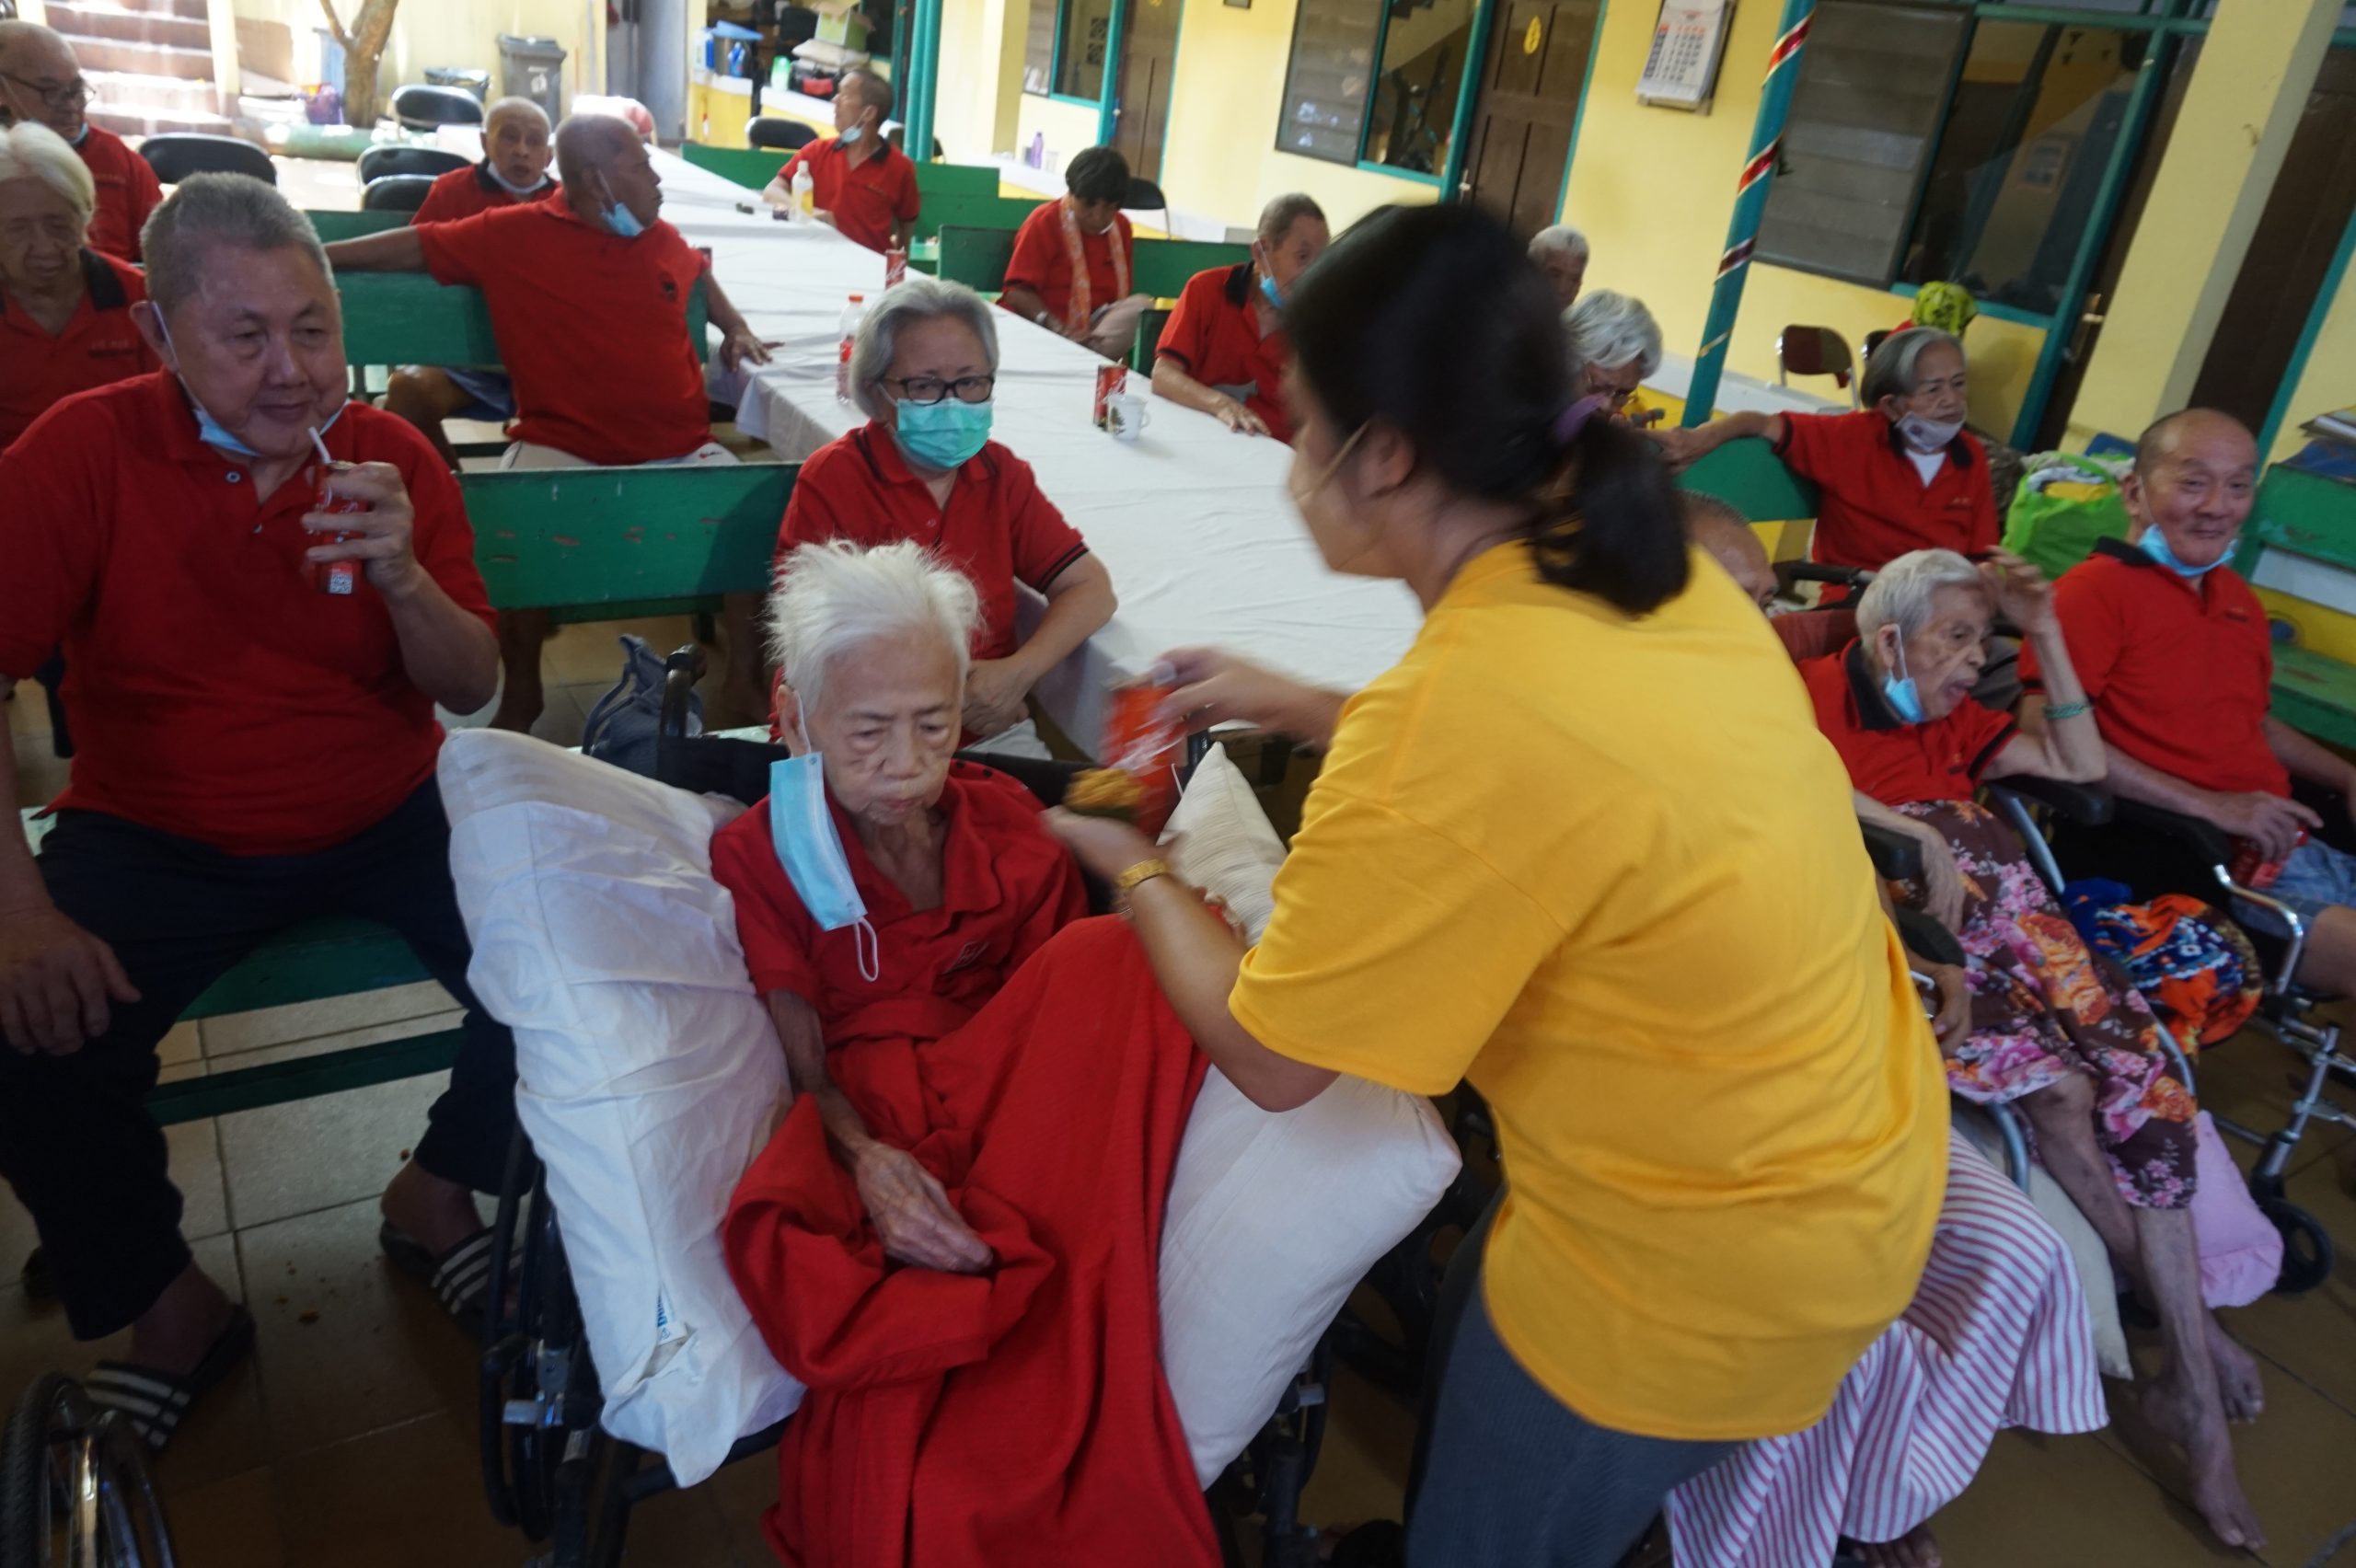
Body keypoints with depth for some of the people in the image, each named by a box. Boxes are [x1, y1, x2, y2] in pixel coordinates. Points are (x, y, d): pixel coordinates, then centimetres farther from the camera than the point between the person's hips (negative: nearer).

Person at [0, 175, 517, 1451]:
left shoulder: (394, 460, -4)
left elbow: (472, 691, -5)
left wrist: (402, 576, -26)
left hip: (386, 819, 1)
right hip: (158, 839, -1)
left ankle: (436, 1197, 11)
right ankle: (169, 1308, 7)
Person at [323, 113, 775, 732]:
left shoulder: (664, 239, 12)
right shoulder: (515, 234, 1)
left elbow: (698, 271, 35)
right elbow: (415, 245, 8)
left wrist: (734, 327, 21)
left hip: (679, 450, 3)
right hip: (562, 448, -3)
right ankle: (520, 696, -4)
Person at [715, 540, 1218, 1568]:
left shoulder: (1010, 825, 11)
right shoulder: (759, 856, 5)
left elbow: (1071, 1011, 7)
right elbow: (806, 1070, -2)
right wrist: (864, 1158, -24)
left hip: (1018, 1116, 4)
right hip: (868, 1131, -3)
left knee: (1115, 958, -29)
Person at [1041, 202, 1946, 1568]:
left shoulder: (1454, 709, -33)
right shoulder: (1635, 559, -8)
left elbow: (1269, 1057, -18)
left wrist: (1138, 870, -1)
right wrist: (1303, 709, 12)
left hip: (1710, 1260, -7)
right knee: (1470, 1344, 28)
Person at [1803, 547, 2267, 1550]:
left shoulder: (1948, 721, 24)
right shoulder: (1817, 693, 3)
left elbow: (2082, 763, 24)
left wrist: (2045, 632, 19)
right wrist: (1919, 836, -15)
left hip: (2010, 931, 7)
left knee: (2136, 1070, -17)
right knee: (2056, 1090, -24)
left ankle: (2190, 1377, -11)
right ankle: (2199, 1341, -5)